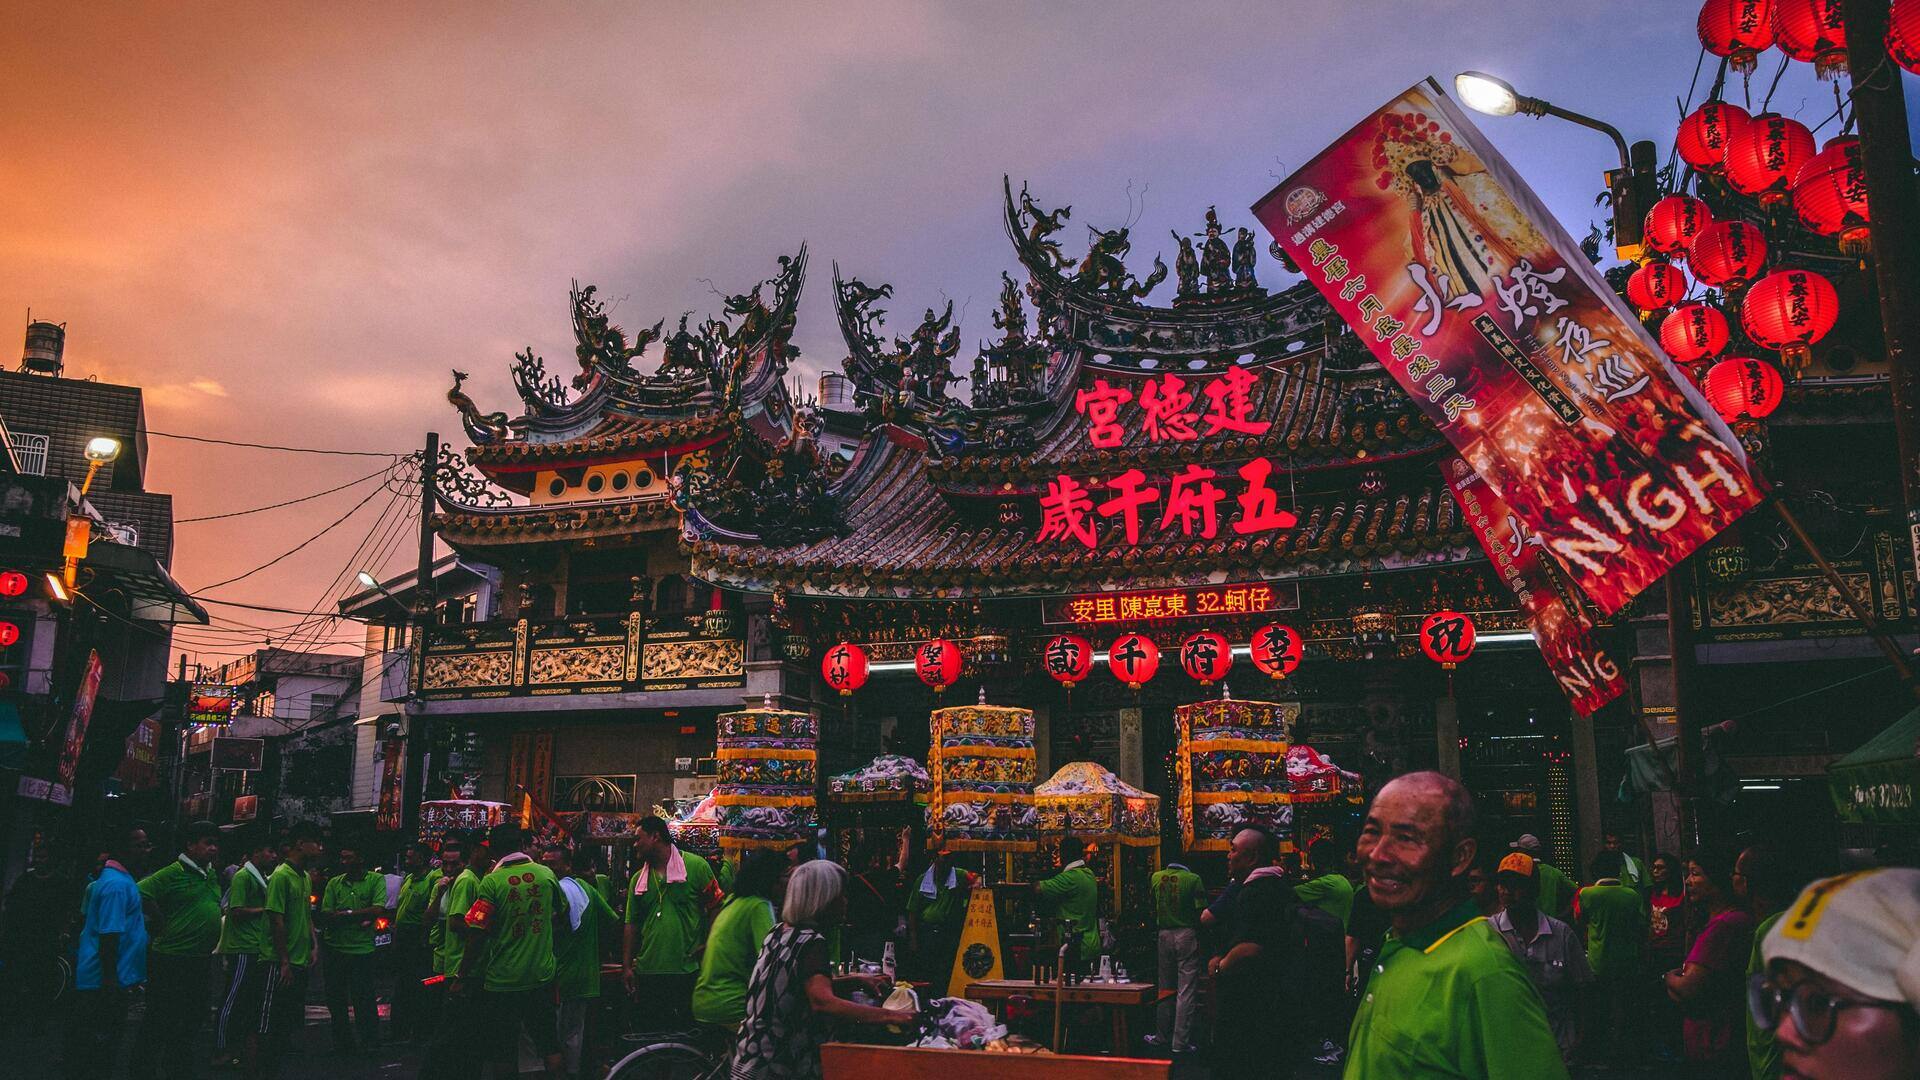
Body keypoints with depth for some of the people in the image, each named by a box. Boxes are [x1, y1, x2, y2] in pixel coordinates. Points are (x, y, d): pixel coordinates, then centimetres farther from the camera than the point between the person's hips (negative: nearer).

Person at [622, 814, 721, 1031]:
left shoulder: (696, 866, -4)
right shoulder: (638, 879, 11)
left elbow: (715, 909, -1)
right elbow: (631, 924, 12)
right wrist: (626, 966, 6)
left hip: (687, 971, -4)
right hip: (648, 972, 5)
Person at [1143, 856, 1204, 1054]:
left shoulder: (1155, 878, 1)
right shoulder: (1193, 879, -11)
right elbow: (1201, 912, -11)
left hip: (1165, 935, 4)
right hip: (1187, 935, -4)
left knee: (1165, 988, 15)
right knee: (1186, 991, 0)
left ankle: (1163, 1036, 23)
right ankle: (1181, 1042, 0)